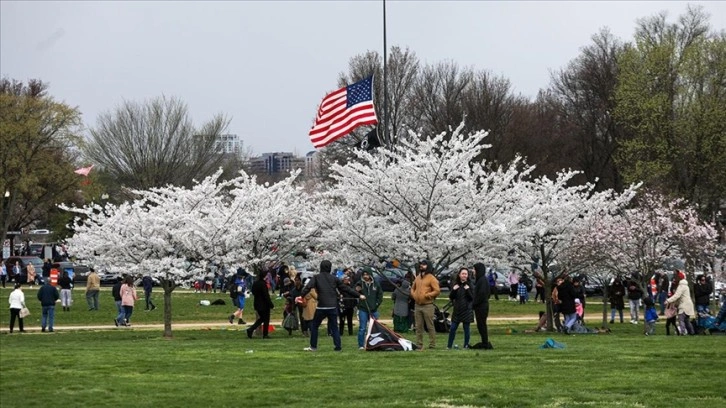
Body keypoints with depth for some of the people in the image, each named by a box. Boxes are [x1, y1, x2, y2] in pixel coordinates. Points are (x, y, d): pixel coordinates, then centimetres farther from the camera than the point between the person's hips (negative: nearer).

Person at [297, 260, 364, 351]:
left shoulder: (316, 277, 4)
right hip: (333, 307, 2)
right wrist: (358, 295, 17)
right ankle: (338, 346, 2)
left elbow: (308, 287, -13)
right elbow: (346, 288, 10)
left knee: (314, 326, 12)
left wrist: (301, 296, -20)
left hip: (321, 307, -2)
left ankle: (313, 346, 12)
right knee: (334, 327, 10)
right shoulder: (334, 278, 8)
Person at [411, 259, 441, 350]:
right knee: (418, 327, 8)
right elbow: (413, 288, 28)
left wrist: (426, 295, -14)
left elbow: (437, 291, -12)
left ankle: (432, 345, -1)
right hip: (417, 306, 7)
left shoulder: (431, 278, -5)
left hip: (427, 306, -7)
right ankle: (419, 345, 13)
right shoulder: (418, 277, 15)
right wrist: (414, 295, 8)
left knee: (430, 326, -4)